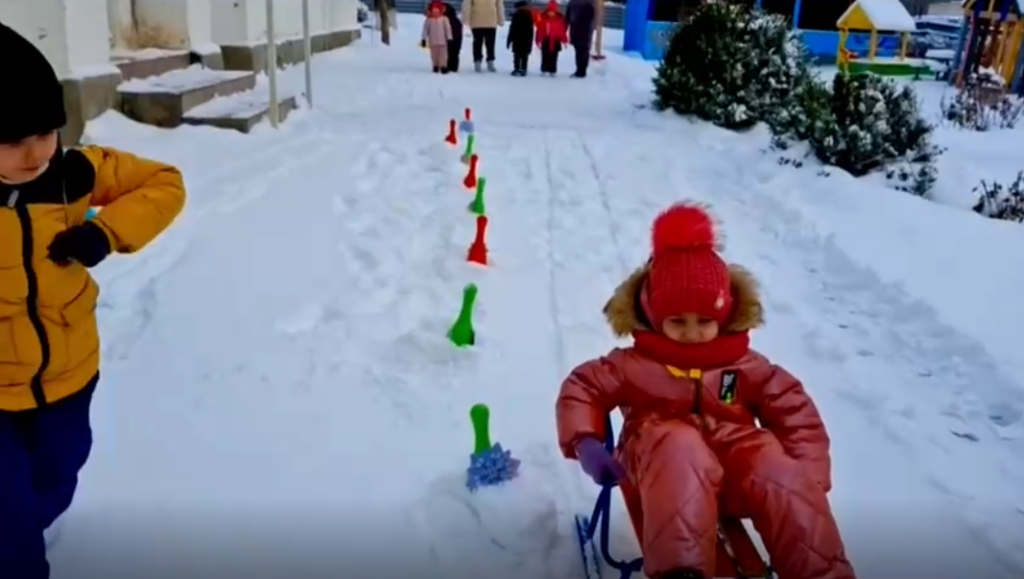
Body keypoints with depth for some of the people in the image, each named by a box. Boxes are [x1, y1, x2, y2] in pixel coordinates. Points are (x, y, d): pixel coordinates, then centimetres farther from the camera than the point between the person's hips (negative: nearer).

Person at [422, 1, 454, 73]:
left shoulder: (444, 19, -6)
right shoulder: (428, 20, -3)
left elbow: (448, 28, -2)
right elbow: (425, 29, 2)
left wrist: (449, 38, -2)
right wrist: (424, 39, 1)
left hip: (442, 41, -1)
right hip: (432, 42, 1)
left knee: (443, 54, -1)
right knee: (434, 54, 9)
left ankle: (443, 66, 4)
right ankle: (435, 66, 22)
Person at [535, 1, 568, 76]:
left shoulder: (560, 19, -4)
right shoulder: (543, 18, -4)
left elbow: (562, 30, -2)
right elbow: (540, 29, -3)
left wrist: (564, 40, -3)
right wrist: (538, 40, -5)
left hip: (555, 41, 0)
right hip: (545, 40, 0)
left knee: (553, 57, 4)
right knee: (545, 56, 7)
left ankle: (552, 71, 10)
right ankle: (544, 70, 17)